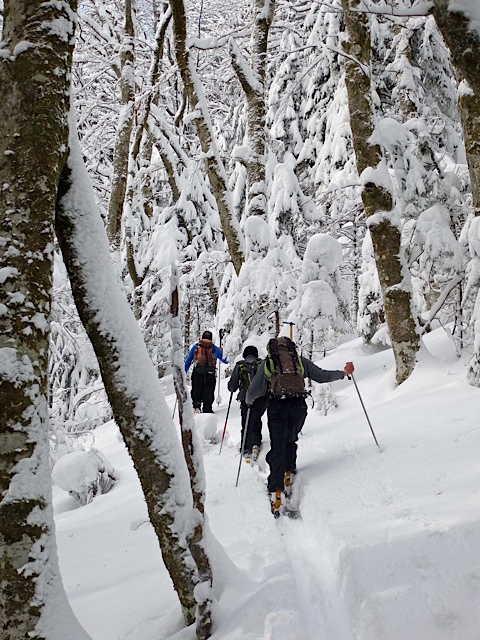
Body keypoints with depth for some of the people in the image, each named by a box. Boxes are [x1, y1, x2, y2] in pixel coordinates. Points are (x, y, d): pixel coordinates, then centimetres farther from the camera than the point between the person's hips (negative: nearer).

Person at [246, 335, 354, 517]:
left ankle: (276, 492, -11)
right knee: (290, 441, 25)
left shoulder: (267, 362, 13)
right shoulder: (300, 360, 16)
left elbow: (254, 391, 11)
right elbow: (322, 375, 17)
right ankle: (288, 475, 19)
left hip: (277, 408, -2)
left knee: (277, 448, -2)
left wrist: (249, 401, 33)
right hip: (298, 406, 2)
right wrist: (344, 373, 31)